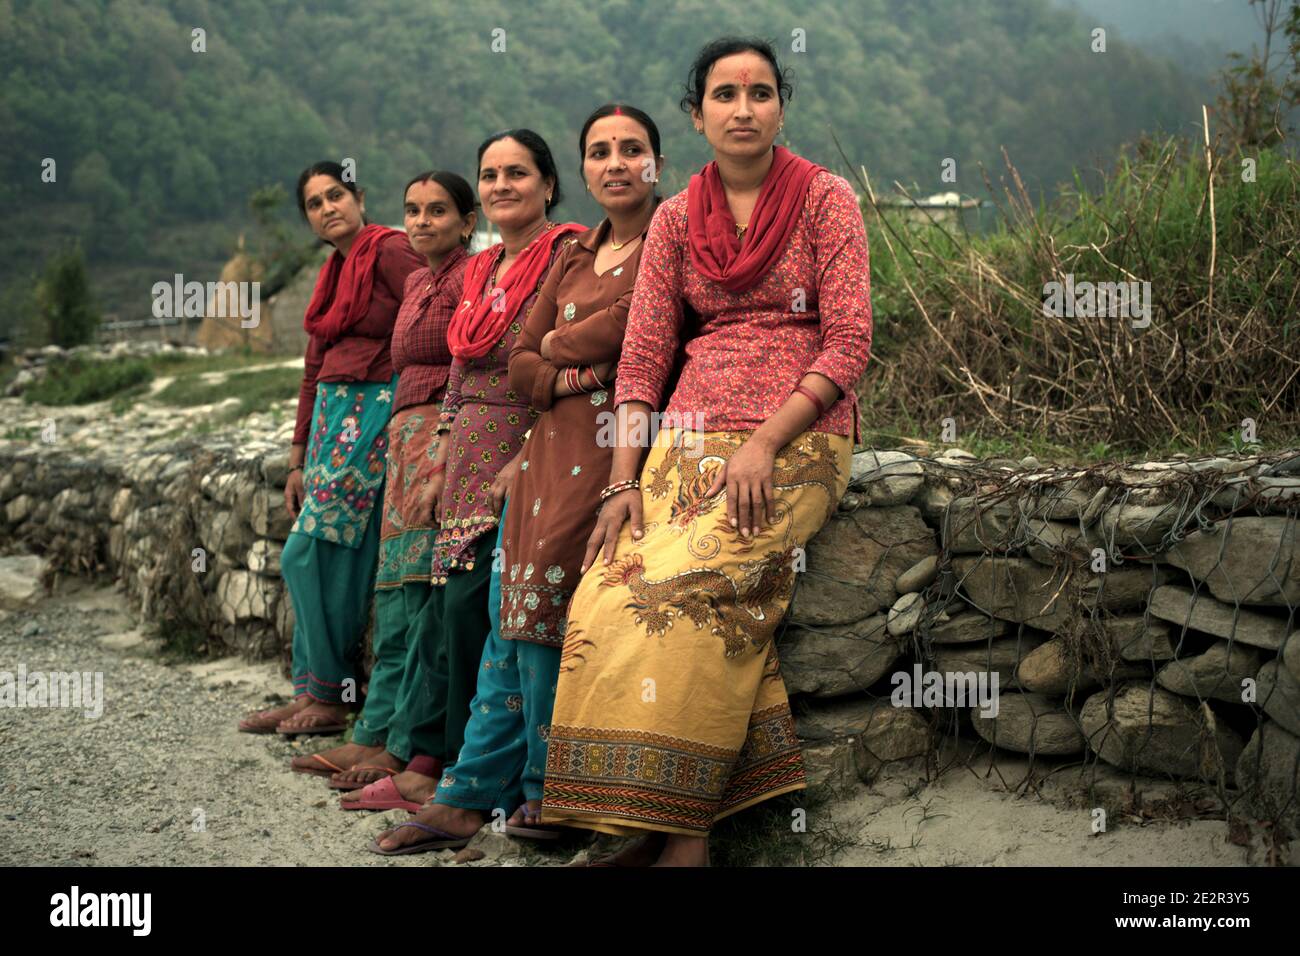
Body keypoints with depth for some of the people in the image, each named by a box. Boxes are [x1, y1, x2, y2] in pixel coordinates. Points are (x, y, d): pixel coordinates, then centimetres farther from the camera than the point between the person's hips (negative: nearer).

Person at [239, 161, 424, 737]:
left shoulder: (390, 252, -8)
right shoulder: (331, 273, 18)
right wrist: (299, 459, 19)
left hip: (375, 411, -8)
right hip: (333, 414, 8)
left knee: (313, 552, -8)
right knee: (321, 560, 8)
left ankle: (327, 695, 4)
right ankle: (313, 694, 15)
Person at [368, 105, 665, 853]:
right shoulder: (572, 257, 22)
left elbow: (635, 324, -13)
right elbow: (522, 363, 18)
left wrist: (557, 342, 5)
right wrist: (564, 376, -5)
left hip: (619, 440, -6)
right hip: (555, 443, 6)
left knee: (546, 603, -11)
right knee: (517, 612, 1)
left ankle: (544, 789, 4)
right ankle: (470, 795, 4)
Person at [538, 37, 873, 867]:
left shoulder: (826, 199, 4)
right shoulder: (676, 218, 15)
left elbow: (849, 344, -4)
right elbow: (642, 356, 10)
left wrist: (766, 441, -15)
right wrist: (623, 482, -2)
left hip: (799, 433, -4)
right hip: (692, 431, 4)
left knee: (681, 588, -27)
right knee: (608, 591, -20)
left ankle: (681, 831, -19)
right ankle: (656, 826, -15)